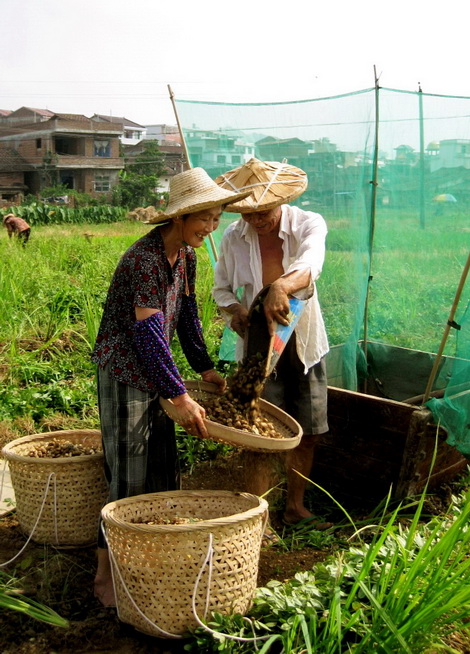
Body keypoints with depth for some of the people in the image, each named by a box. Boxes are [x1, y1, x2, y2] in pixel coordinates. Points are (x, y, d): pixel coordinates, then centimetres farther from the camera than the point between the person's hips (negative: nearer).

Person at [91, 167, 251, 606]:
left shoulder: (184, 255, 5)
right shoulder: (145, 259, -24)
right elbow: (148, 332, -27)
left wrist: (205, 368, 14)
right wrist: (179, 396, -27)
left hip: (154, 372, 9)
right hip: (124, 375, -9)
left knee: (164, 471, 14)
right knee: (129, 478, -4)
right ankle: (106, 574, 10)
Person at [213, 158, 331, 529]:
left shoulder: (309, 225, -11)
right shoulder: (234, 238, -5)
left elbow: (310, 267, -32)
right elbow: (221, 287, 6)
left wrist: (282, 286, -54)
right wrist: (234, 309, -18)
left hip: (305, 343, 1)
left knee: (308, 431, 10)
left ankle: (295, 507, 29)